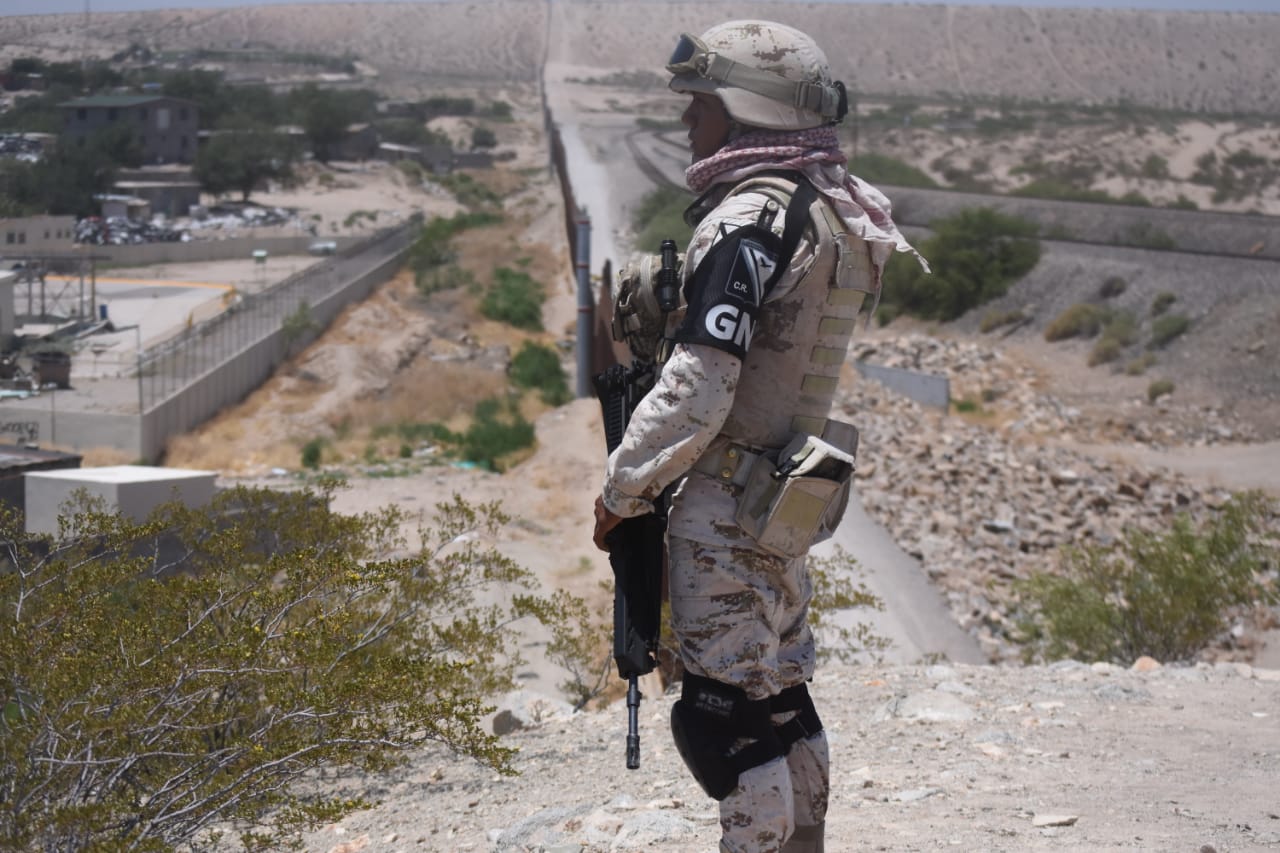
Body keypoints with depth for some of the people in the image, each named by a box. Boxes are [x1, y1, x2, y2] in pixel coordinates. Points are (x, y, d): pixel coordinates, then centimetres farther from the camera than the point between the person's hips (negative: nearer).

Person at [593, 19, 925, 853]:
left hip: (728, 505, -10)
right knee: (779, 696, 18)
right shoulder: (826, 213, 10)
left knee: (728, 715, -4)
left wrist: (622, 487, -11)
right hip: (786, 494, 10)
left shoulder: (748, 223, -19)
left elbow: (696, 389, -22)